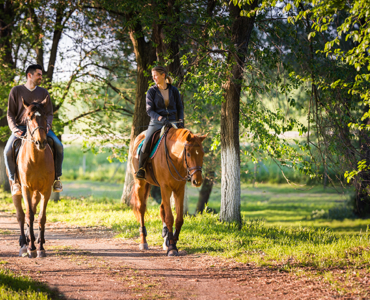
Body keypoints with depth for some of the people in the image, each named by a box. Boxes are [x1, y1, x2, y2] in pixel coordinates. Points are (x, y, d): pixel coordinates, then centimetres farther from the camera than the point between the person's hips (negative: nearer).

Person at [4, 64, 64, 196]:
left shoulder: (43, 92, 10)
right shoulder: (16, 91, 3)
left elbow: (49, 113, 9)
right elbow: (10, 114, 3)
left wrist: (47, 125, -13)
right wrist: (14, 129, -15)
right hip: (21, 128, -2)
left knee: (58, 145, -23)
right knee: (8, 151, -27)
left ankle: (57, 177, -10)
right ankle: (14, 180, -9)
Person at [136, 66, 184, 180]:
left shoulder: (174, 91, 7)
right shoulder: (152, 91, 3)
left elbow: (180, 107, 12)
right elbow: (149, 110, -3)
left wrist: (180, 120, -6)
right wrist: (160, 118, -21)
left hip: (172, 123, 2)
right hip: (157, 123, -2)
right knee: (146, 143, -24)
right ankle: (141, 169, -8)